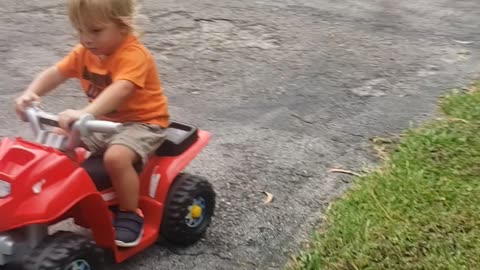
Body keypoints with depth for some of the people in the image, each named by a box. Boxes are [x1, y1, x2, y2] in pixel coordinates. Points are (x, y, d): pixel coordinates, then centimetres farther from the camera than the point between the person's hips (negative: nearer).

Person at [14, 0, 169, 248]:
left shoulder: (133, 54, -26)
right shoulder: (85, 52, 1)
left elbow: (120, 90, -42)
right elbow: (55, 73, 0)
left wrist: (85, 113, -56)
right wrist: (30, 94, -20)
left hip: (142, 122, -8)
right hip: (105, 122, 8)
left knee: (115, 157, -34)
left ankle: (130, 214, -11)